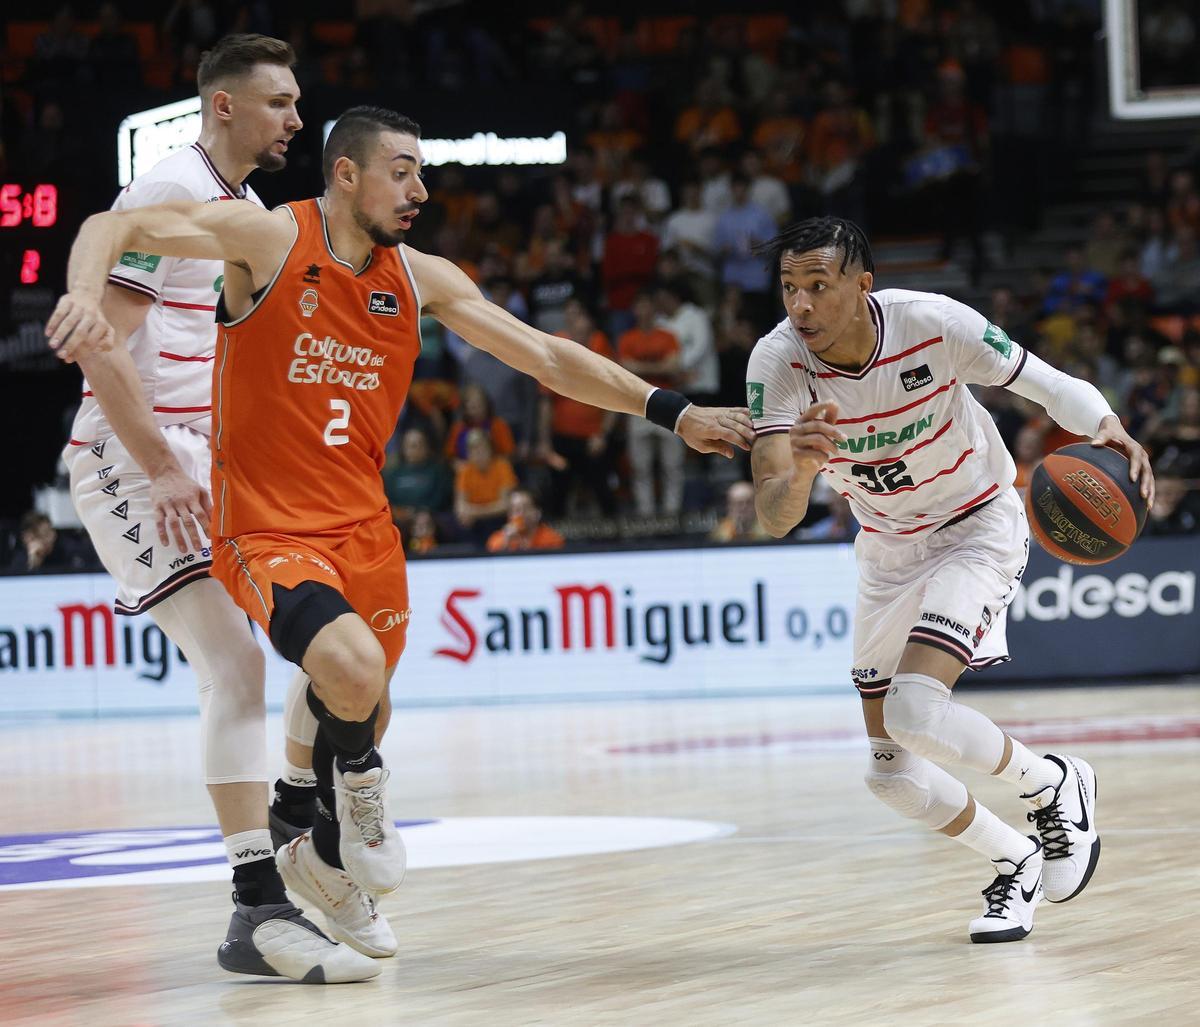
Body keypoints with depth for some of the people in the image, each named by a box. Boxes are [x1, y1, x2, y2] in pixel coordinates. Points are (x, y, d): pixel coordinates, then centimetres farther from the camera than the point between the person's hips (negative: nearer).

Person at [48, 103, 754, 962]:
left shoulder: (422, 279, 5)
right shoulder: (270, 238, -10)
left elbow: (547, 357, 8)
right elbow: (115, 227, -16)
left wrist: (671, 411, 2)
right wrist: (85, 293, -38)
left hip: (365, 529, 6)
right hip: (267, 529, -6)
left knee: (364, 715, 18)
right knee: (355, 672, -30)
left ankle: (326, 861, 46)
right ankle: (358, 787, 1)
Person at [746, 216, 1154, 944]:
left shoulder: (932, 324, -28)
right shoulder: (778, 363, -23)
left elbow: (1050, 385, -15)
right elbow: (775, 520, -31)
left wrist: (1107, 429, -36)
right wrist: (799, 469, -54)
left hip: (979, 525, -4)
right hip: (889, 549, 4)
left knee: (915, 709, -26)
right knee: (892, 774, 6)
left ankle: (1055, 786, 1)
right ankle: (1018, 864, 30)